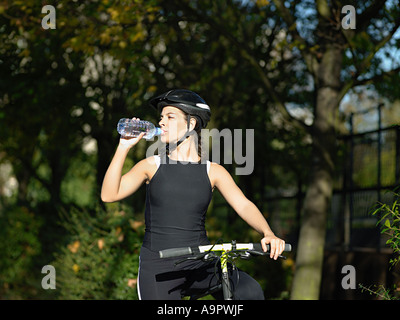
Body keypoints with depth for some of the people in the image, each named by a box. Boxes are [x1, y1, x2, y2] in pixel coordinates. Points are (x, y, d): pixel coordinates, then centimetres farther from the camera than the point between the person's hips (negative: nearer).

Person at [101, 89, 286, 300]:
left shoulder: (213, 171, 5)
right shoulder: (152, 166, 4)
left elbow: (244, 205, -6)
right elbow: (109, 195, -5)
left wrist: (267, 233, -25)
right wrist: (124, 147, -11)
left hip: (200, 263, 0)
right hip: (158, 266, 0)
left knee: (249, 291, -23)